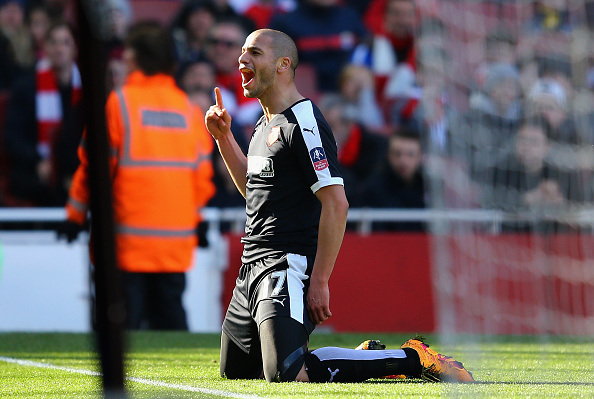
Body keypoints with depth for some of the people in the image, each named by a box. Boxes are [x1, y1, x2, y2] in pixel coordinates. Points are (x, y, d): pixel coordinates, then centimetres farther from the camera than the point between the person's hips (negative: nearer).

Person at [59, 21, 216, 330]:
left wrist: (76, 213, 8)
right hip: (177, 241, 5)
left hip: (128, 242, -4)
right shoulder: (188, 108, 6)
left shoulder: (118, 102, -7)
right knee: (171, 322, 9)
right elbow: (203, 174, 9)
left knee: (121, 327, -2)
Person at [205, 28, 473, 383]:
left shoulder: (303, 123, -14)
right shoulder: (266, 124, 17)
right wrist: (223, 137, 21)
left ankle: (411, 359, -11)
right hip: (254, 265, 10)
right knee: (235, 370, 13)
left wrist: (319, 282, -24)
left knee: (287, 374, -25)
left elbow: (336, 203, -22)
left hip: (290, 264, -10)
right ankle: (363, 358, 20)